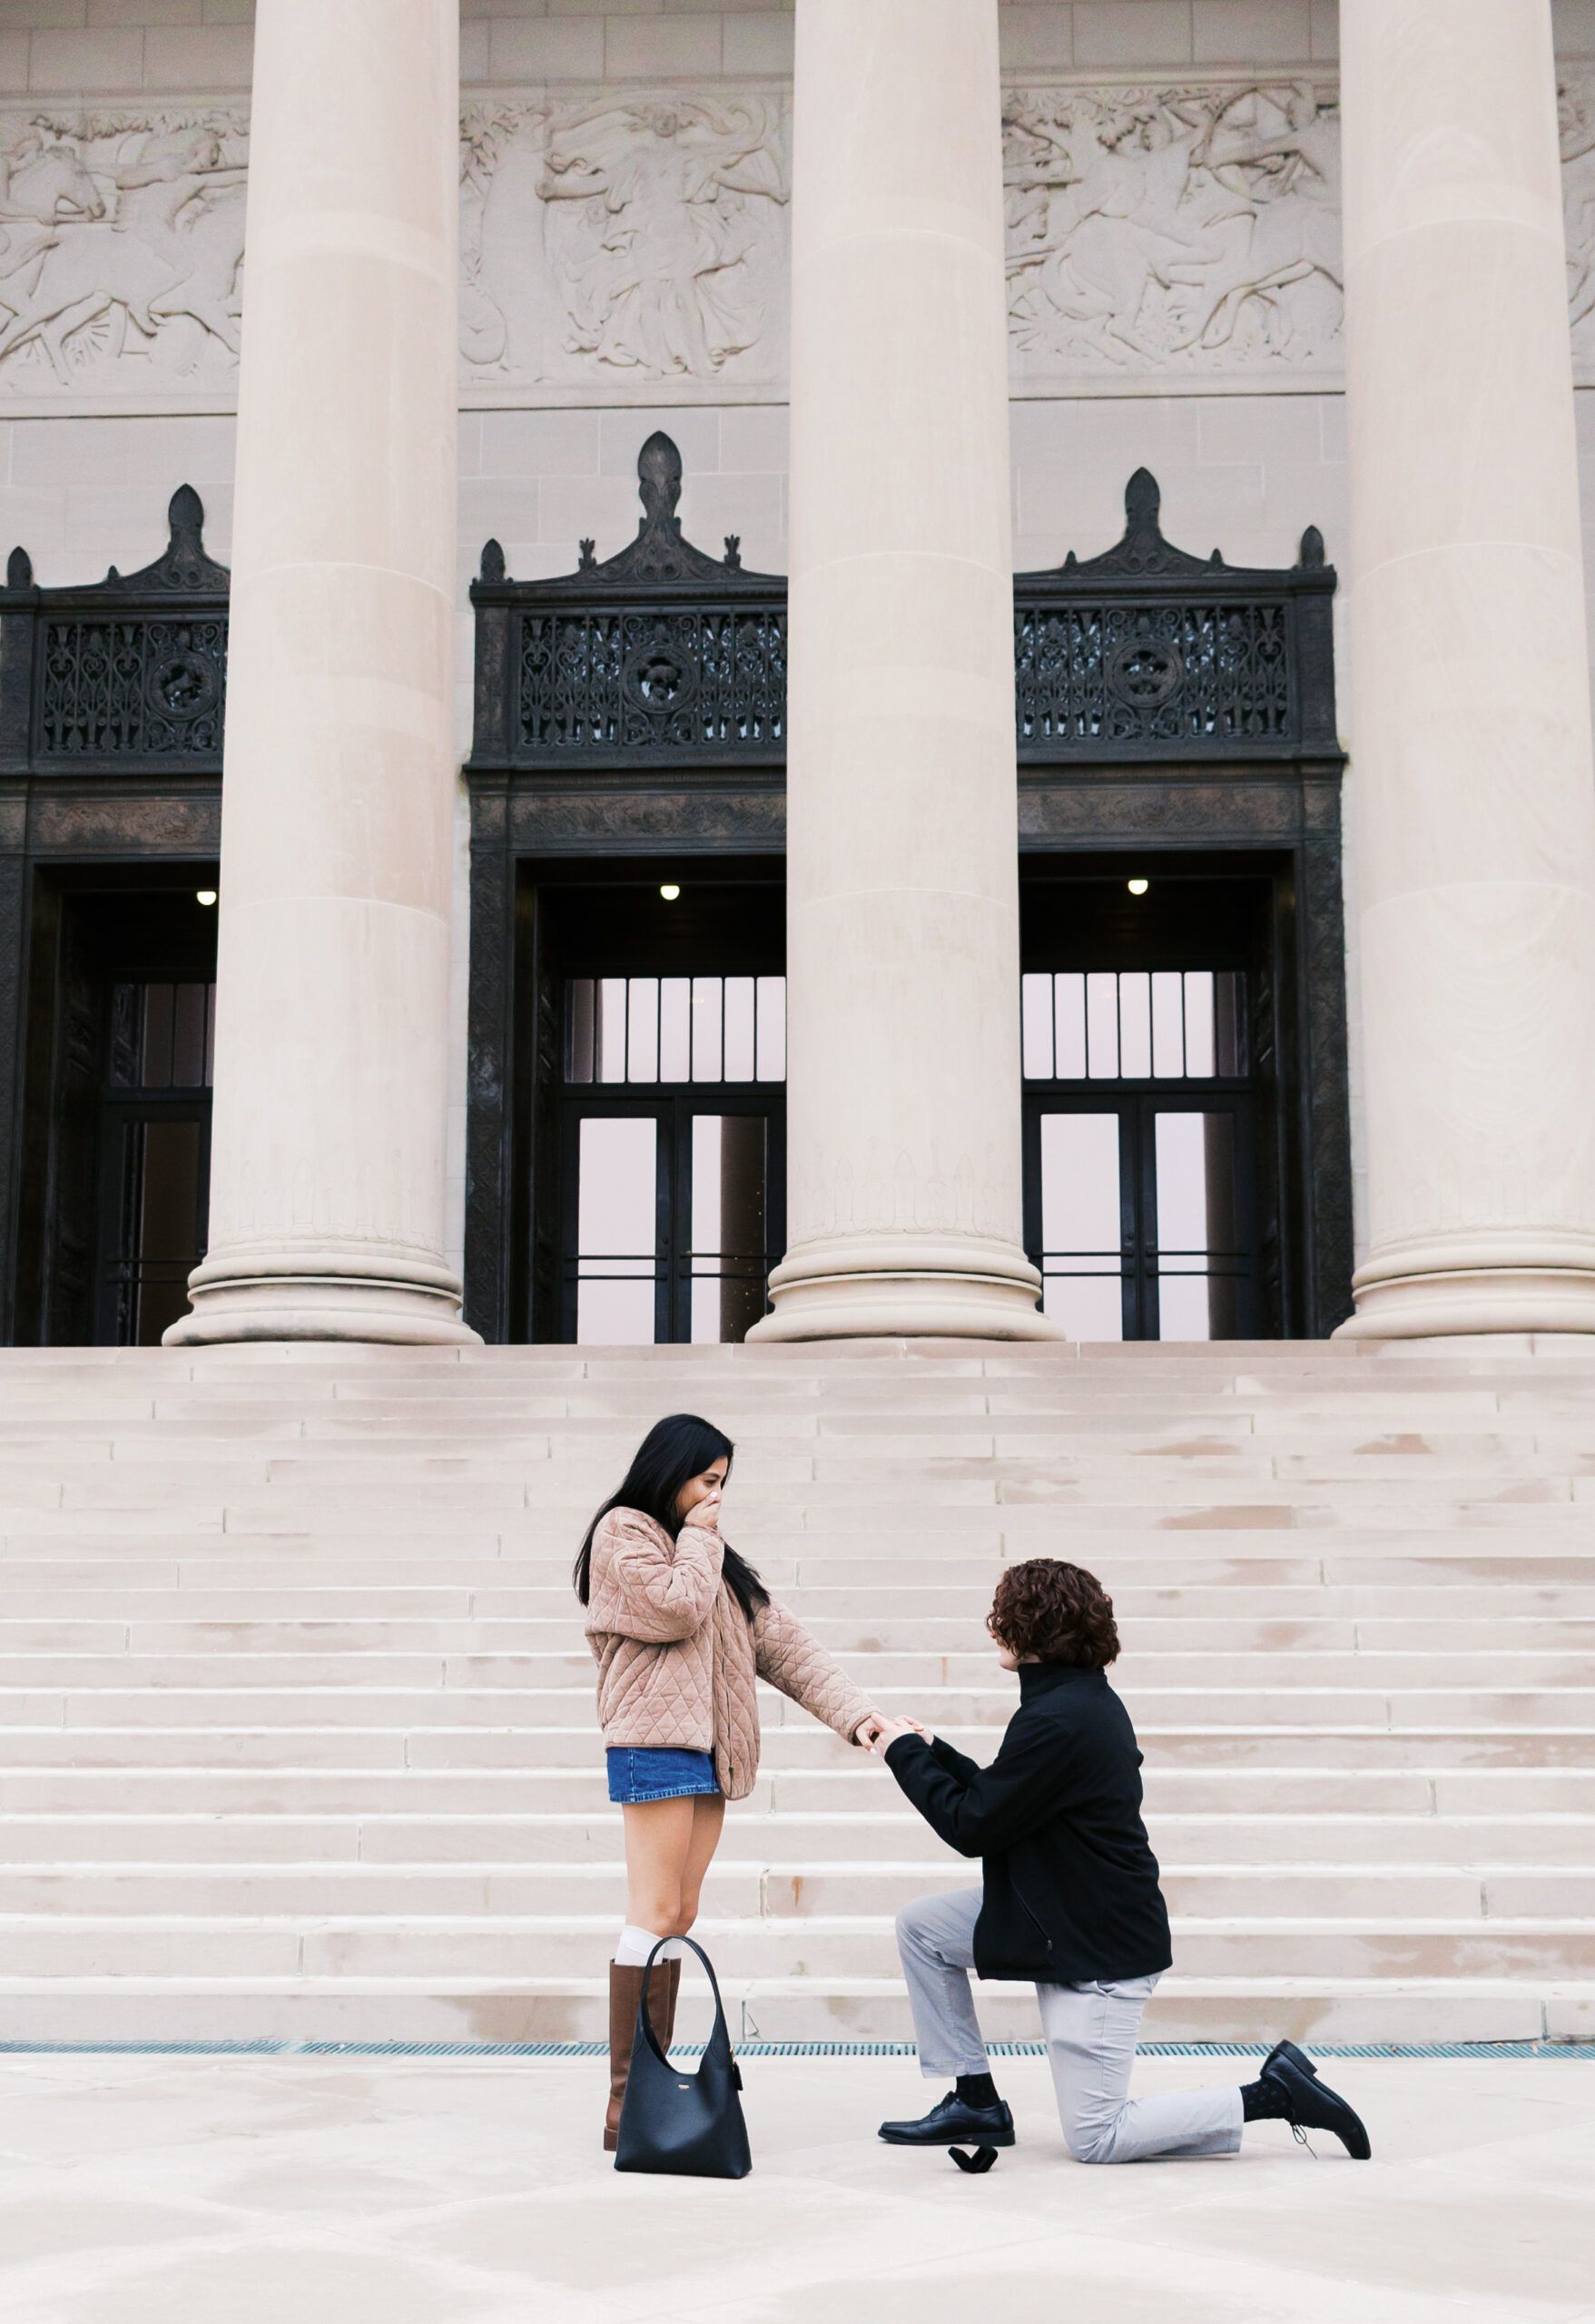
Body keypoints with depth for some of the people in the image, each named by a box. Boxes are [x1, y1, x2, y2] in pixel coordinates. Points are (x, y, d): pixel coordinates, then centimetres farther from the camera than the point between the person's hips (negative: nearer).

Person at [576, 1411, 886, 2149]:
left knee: (679, 1918, 6)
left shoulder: (712, 1556, 23)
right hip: (654, 1740, -8)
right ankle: (625, 2101, -11)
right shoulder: (623, 1532, 0)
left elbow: (782, 1641, 17)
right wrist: (698, 1537, 0)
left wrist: (854, 1712, 8)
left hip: (707, 1746, 8)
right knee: (656, 1914, -12)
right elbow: (677, 1608, -15)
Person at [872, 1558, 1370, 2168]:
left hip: (1101, 1946, -10)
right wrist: (931, 1751, 11)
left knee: (1096, 2139, -3)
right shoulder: (1088, 1697, 7)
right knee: (920, 1925, 8)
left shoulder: (1056, 1721, -25)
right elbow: (999, 1799, 12)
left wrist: (906, 1754, -5)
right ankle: (975, 2101, 14)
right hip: (1065, 1915, 10)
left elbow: (972, 1826, -18)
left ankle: (1274, 2096, 0)